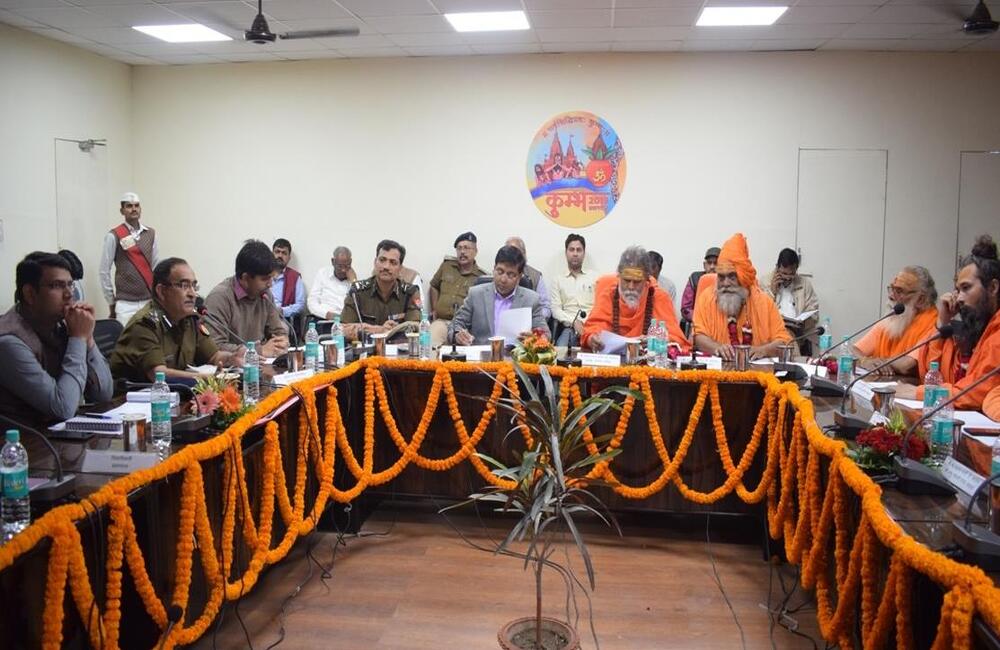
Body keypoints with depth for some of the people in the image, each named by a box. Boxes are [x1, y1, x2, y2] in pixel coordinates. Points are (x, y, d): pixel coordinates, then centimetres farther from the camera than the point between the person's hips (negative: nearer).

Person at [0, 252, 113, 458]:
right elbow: (63, 407, -24)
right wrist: (78, 339, -17)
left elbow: (103, 394, 5)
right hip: (32, 444, -7)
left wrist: (87, 338, -8)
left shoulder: (59, 327, 5)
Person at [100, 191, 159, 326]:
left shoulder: (151, 234, 9)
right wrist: (111, 302, 1)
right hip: (126, 304, -4)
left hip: (149, 301, 4)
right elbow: (104, 271, -1)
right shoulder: (114, 236, -4)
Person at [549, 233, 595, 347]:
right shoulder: (557, 279, 15)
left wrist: (585, 322, -11)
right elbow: (555, 309, 5)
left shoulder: (594, 277, 16)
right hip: (568, 327, 0)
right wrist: (574, 322, -11)